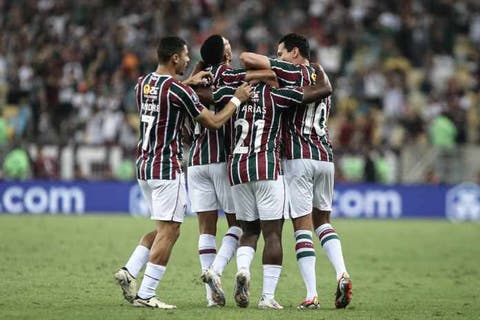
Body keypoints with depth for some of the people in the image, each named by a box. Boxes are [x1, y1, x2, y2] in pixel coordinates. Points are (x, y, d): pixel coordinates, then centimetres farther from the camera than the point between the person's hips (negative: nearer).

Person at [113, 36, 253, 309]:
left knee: (163, 229, 19)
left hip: (144, 164, 8)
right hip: (167, 168, -8)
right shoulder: (178, 90, -16)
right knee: (168, 231, -3)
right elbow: (214, 122, -8)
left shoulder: (143, 83, 8)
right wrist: (238, 100, 5)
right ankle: (146, 294, -5)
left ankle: (129, 272, 6)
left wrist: (188, 83, 28)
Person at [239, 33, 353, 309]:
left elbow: (247, 58, -10)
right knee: (323, 221, 19)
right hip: (325, 156, 6)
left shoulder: (294, 72, -4)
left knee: (303, 226, -3)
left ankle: (311, 296, -7)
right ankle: (342, 274, -2)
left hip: (299, 157, -6)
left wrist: (252, 75, 13)